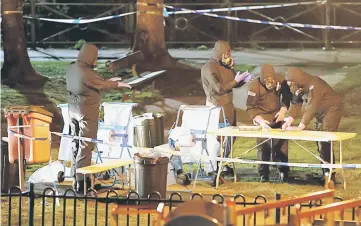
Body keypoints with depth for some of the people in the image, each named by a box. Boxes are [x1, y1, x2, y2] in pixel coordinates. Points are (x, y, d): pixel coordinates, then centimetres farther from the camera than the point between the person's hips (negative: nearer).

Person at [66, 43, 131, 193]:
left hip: (73, 111, 8)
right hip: (87, 112, -8)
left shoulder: (71, 68, 2)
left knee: (76, 144, 16)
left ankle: (76, 178, 24)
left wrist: (109, 81, 18)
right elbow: (103, 85, -9)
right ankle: (81, 182, 1)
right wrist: (118, 84, 9)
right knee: (86, 147, -1)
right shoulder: (87, 73, -24)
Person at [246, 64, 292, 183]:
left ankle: (283, 171, 10)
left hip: (277, 116, 2)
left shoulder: (281, 80, -15)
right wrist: (260, 121, -30)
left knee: (281, 143, -1)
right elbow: (251, 107, -18)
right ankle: (263, 173, 9)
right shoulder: (255, 85, -23)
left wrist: (283, 110, -11)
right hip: (262, 117, -2)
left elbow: (287, 96, 3)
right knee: (263, 146, -2)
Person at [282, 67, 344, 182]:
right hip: (321, 112, 9)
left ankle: (329, 176, -11)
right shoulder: (299, 86, -3)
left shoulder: (314, 84, -30)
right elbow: (296, 103, -5)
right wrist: (289, 120, -20)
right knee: (320, 143, 11)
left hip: (332, 109, -9)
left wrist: (300, 127, -34)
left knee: (325, 143, -14)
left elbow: (311, 108, -33)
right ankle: (325, 174, 18)